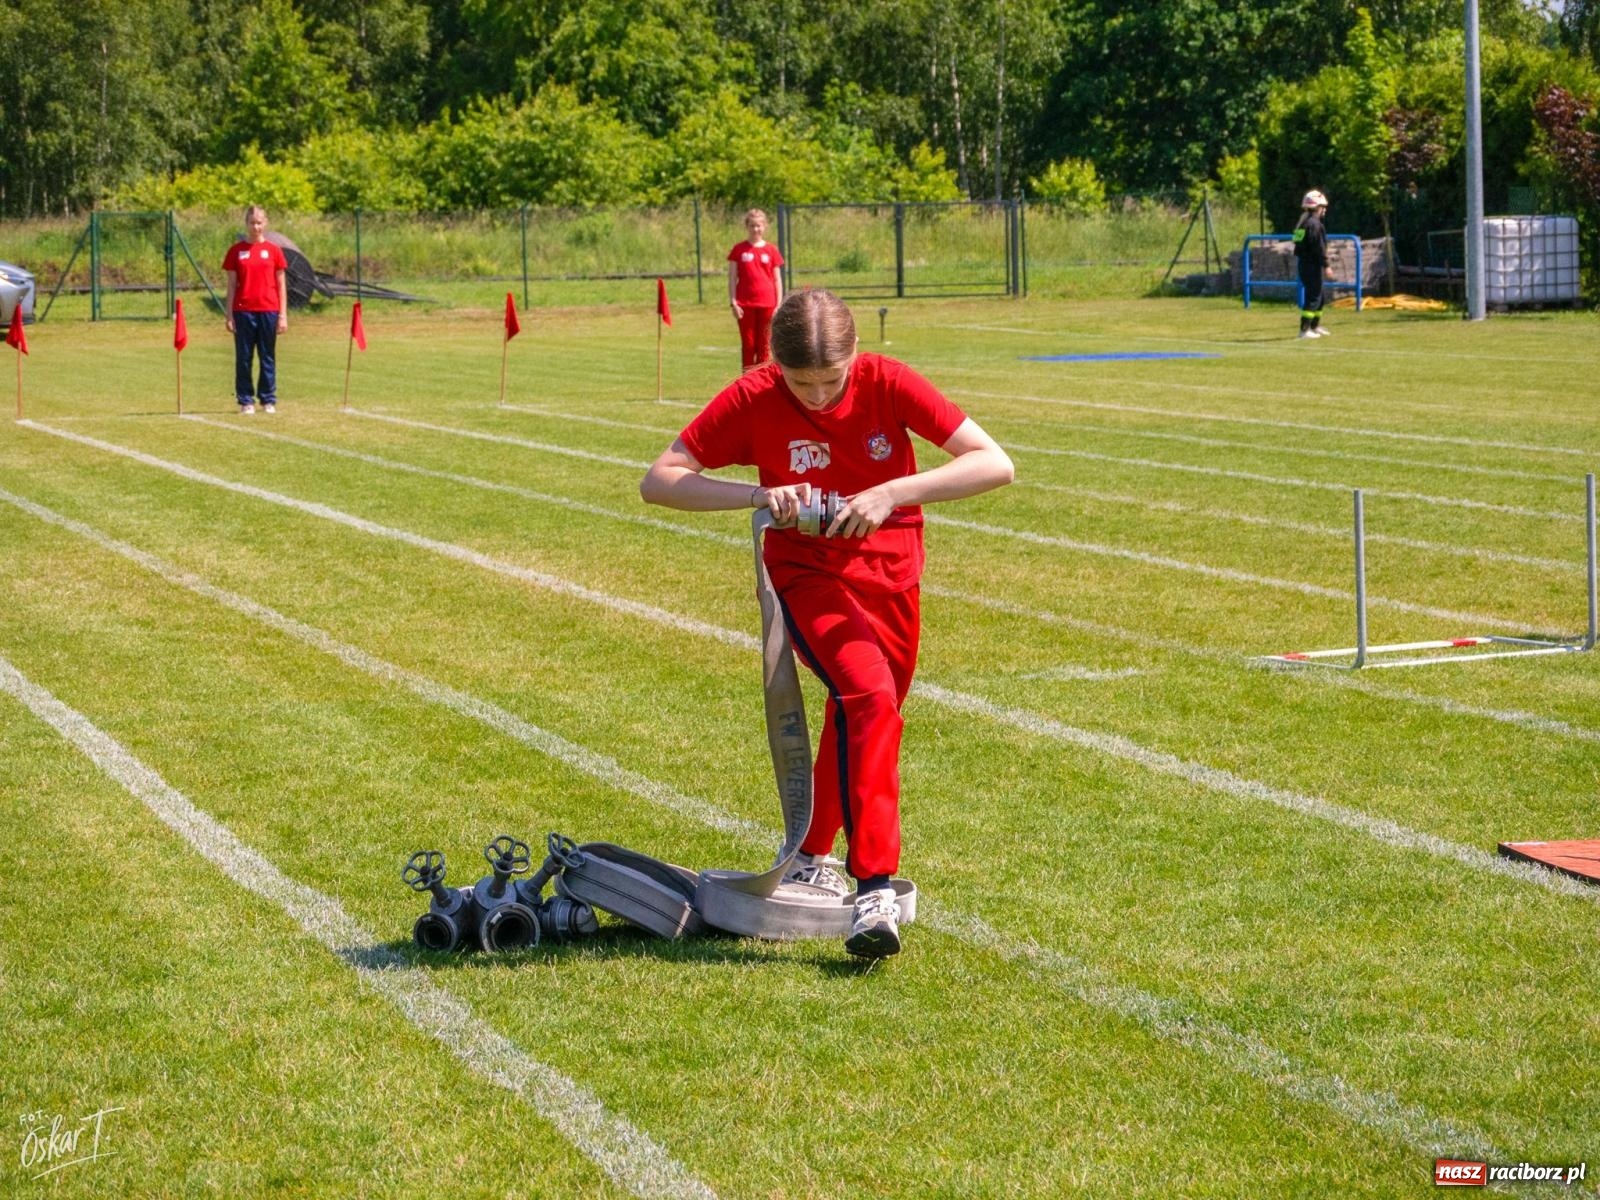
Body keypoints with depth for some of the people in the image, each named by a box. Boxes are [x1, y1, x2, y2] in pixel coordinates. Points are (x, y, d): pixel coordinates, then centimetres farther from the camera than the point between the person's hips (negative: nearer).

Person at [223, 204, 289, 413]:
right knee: (243, 358, 2)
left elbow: (281, 285, 7)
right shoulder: (236, 251, 4)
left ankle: (268, 400, 12)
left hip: (268, 311, 0)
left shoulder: (273, 251, 5)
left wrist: (283, 315, 1)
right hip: (243, 311, 0)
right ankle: (246, 401, 8)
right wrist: (229, 315, 0)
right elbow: (231, 285, 5)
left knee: (268, 357, 5)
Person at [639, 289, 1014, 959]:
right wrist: (758, 496, -28)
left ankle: (811, 858, 42)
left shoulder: (888, 385, -16)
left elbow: (995, 464, -19)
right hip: (807, 572, -3)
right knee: (868, 696, -27)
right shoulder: (753, 400, -16)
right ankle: (874, 889, -30)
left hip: (891, 572, 3)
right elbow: (658, 481, -15)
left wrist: (893, 492, -31)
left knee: (861, 716, 17)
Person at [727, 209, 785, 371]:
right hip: (745, 305, -1)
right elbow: (732, 278, 2)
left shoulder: (771, 250, 4)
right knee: (748, 345, 4)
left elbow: (777, 279, 7)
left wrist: (778, 305, 1)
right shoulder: (739, 250, 2)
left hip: (767, 304, 1)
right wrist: (733, 303, -6)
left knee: (765, 346, 4)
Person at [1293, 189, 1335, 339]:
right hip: (1312, 265, -10)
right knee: (1313, 297, -7)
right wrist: (1326, 266, -19)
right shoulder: (1314, 224, -17)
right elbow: (1319, 247, -21)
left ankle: (1315, 326, 31)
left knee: (1318, 296, 21)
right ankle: (1304, 329, -9)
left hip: (1302, 263, 10)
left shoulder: (1302, 223, 14)